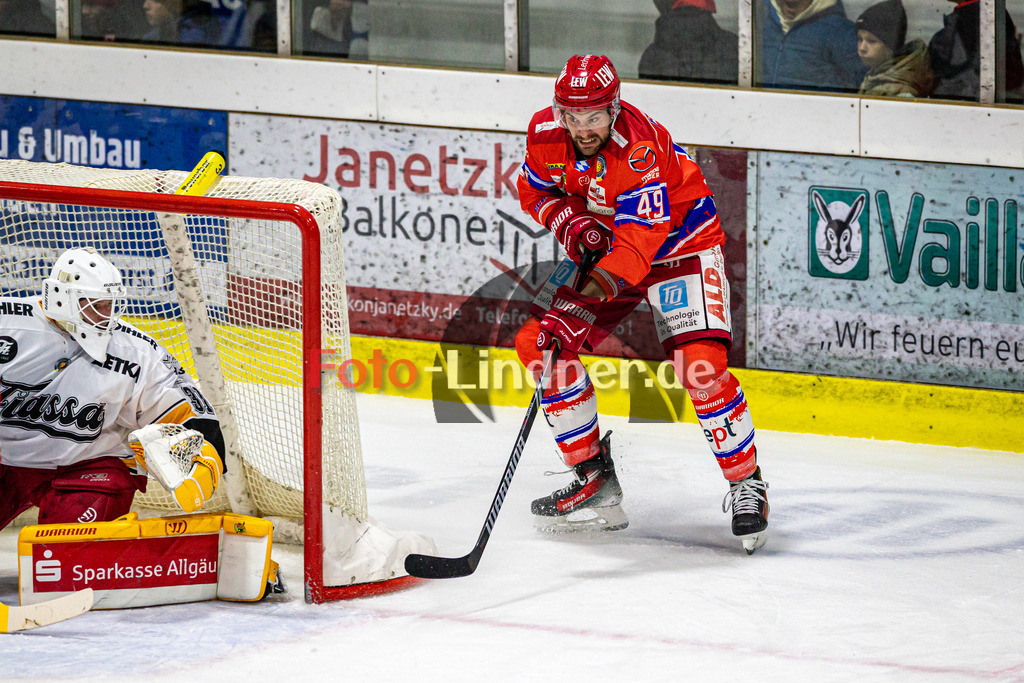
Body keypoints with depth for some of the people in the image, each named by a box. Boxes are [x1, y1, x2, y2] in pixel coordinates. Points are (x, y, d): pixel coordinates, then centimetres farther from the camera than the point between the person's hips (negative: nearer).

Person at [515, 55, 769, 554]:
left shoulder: (640, 147, -34)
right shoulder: (546, 133, -14)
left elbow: (639, 238, -40)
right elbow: (534, 190, 5)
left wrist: (596, 290, -51)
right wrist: (570, 223, -15)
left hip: (678, 244, -6)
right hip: (603, 246, 6)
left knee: (701, 363, -24)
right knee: (537, 343, -6)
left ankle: (746, 485, -6)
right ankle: (595, 480, 4)